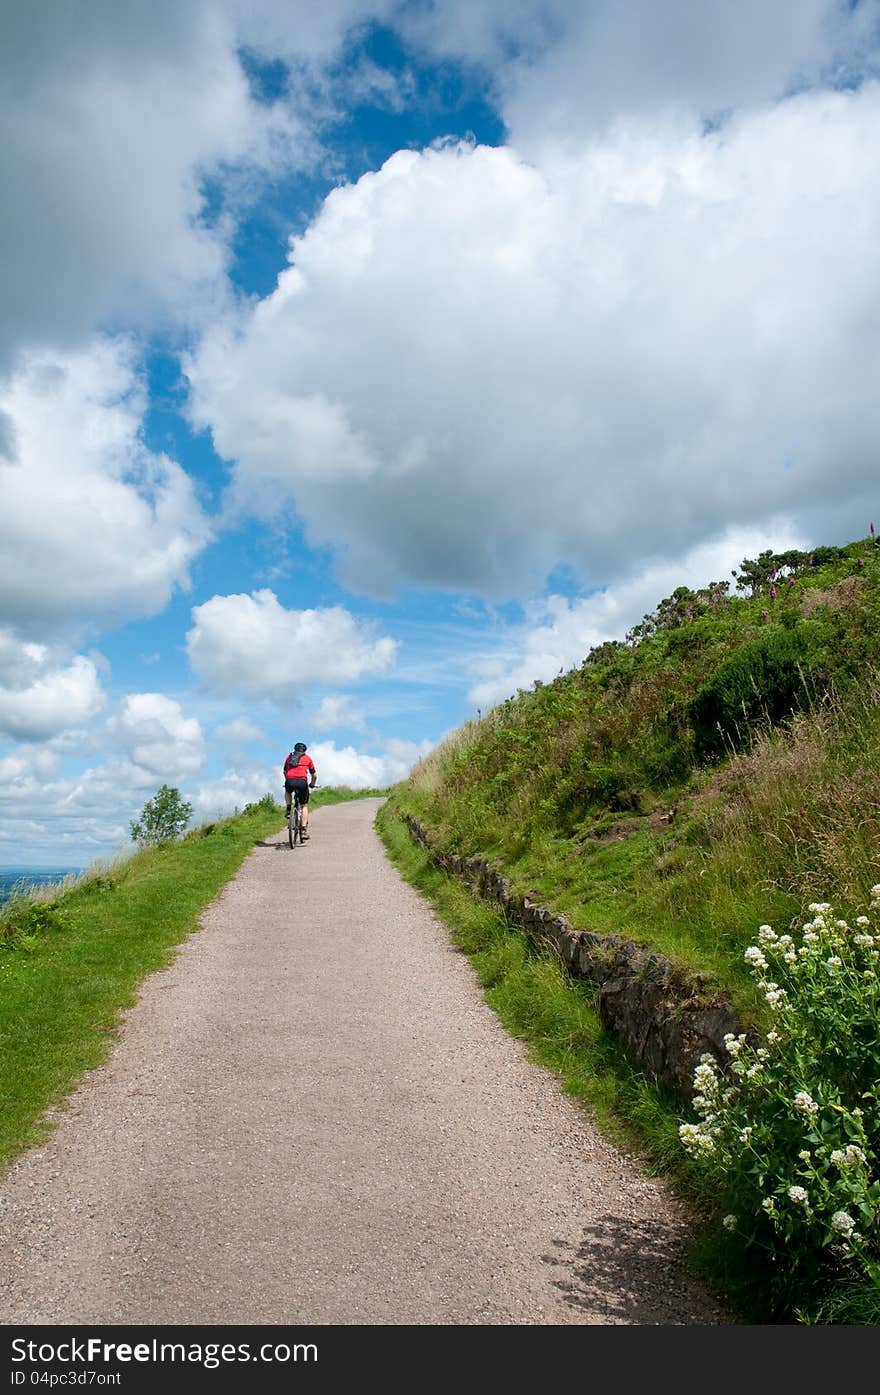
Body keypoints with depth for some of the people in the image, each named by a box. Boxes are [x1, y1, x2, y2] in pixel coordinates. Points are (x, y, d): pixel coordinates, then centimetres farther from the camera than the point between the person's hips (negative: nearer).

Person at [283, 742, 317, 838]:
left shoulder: (288, 757, 23)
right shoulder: (307, 758, 18)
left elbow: (285, 772, 31)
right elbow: (314, 775, 19)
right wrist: (312, 785, 37)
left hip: (290, 782, 1)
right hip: (302, 782, -1)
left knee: (287, 792, 39)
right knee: (304, 806, 15)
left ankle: (288, 810, 19)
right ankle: (304, 830, 5)